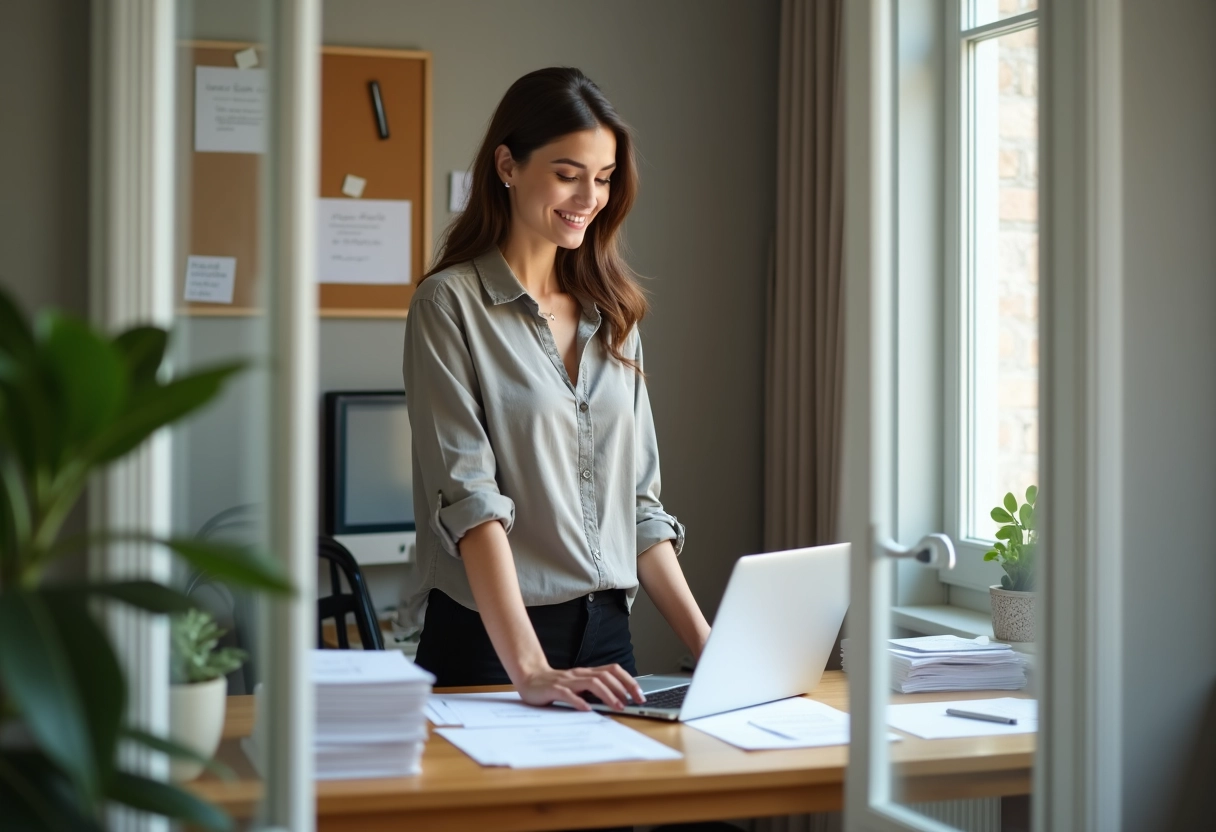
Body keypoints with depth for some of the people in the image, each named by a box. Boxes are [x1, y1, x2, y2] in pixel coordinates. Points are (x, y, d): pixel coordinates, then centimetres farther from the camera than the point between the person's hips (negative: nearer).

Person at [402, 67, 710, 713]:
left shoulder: (613, 314, 13)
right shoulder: (450, 304, -6)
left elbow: (640, 501, 13)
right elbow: (468, 495, -17)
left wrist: (706, 642, 3)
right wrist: (529, 669, -26)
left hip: (607, 635, 6)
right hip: (488, 642, -5)